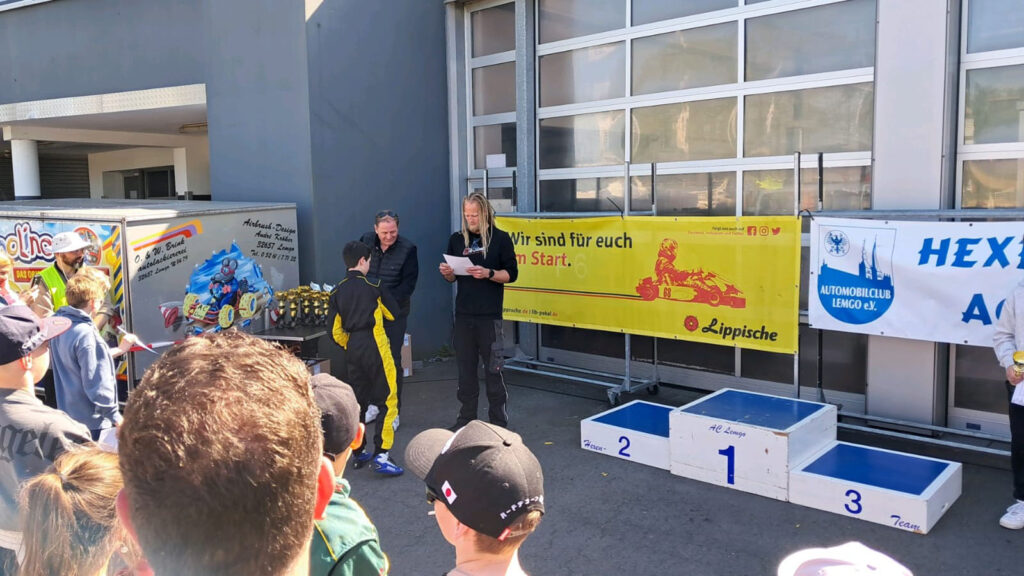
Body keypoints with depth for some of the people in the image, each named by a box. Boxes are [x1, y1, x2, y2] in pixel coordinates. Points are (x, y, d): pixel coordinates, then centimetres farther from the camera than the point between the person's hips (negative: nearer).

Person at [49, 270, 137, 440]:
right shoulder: (85, 334, -24)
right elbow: (96, 385, -23)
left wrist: (119, 349, 26)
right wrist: (117, 418, -15)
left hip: (68, 413, 9)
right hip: (92, 421, -9)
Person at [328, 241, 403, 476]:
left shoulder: (337, 292, 5)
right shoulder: (373, 286, -7)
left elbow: (336, 331, 5)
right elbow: (393, 313, 6)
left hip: (353, 349, 6)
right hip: (375, 346, -6)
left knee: (358, 401, 16)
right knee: (387, 401, -3)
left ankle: (358, 453, 25)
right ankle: (381, 456, -9)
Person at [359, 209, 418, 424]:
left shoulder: (407, 249, -11)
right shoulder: (366, 241, 0)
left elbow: (408, 283, -12)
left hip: (394, 313, -4)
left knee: (392, 360, 0)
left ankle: (394, 412, 12)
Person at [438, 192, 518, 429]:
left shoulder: (500, 238, -2)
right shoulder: (457, 239, 9)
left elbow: (511, 274, -4)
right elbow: (453, 277, 16)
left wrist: (488, 273, -20)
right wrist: (447, 273, -7)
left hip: (489, 314, -4)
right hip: (463, 313, 4)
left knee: (493, 369, 0)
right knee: (465, 367, 8)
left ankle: (499, 422, 9)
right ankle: (466, 418, 19)